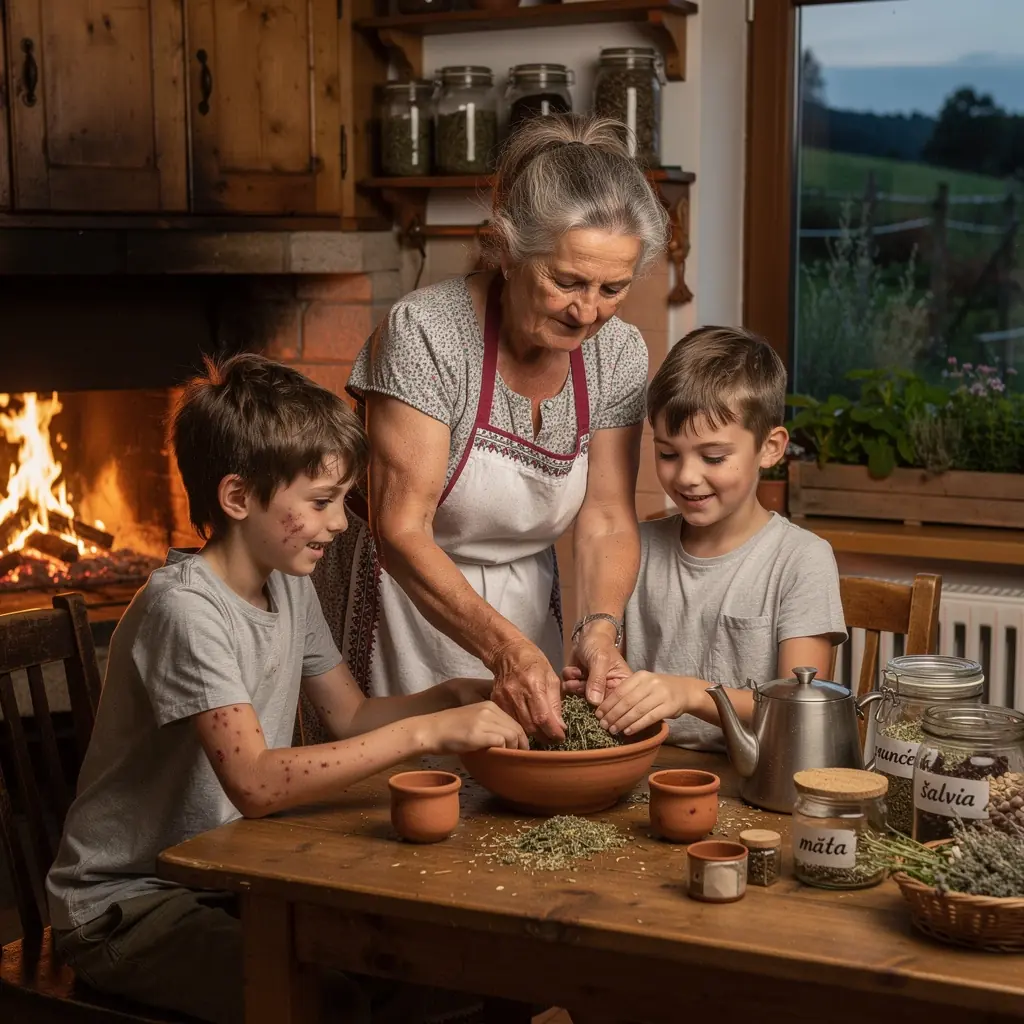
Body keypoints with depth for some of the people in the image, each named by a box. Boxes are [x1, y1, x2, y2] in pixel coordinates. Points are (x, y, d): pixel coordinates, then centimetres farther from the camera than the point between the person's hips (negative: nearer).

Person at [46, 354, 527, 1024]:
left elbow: (352, 716, 14)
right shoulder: (184, 608, -23)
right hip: (128, 906, -8)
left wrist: (453, 699, -6)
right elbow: (255, 782, -33)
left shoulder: (289, 586, 5)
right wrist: (426, 732, -32)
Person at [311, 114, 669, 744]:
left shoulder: (618, 354, -7)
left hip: (526, 605, 5)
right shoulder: (425, 332, -24)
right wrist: (503, 646, -39)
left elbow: (607, 521, -7)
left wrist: (600, 628, -26)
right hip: (403, 601, -4)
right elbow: (401, 529, -28)